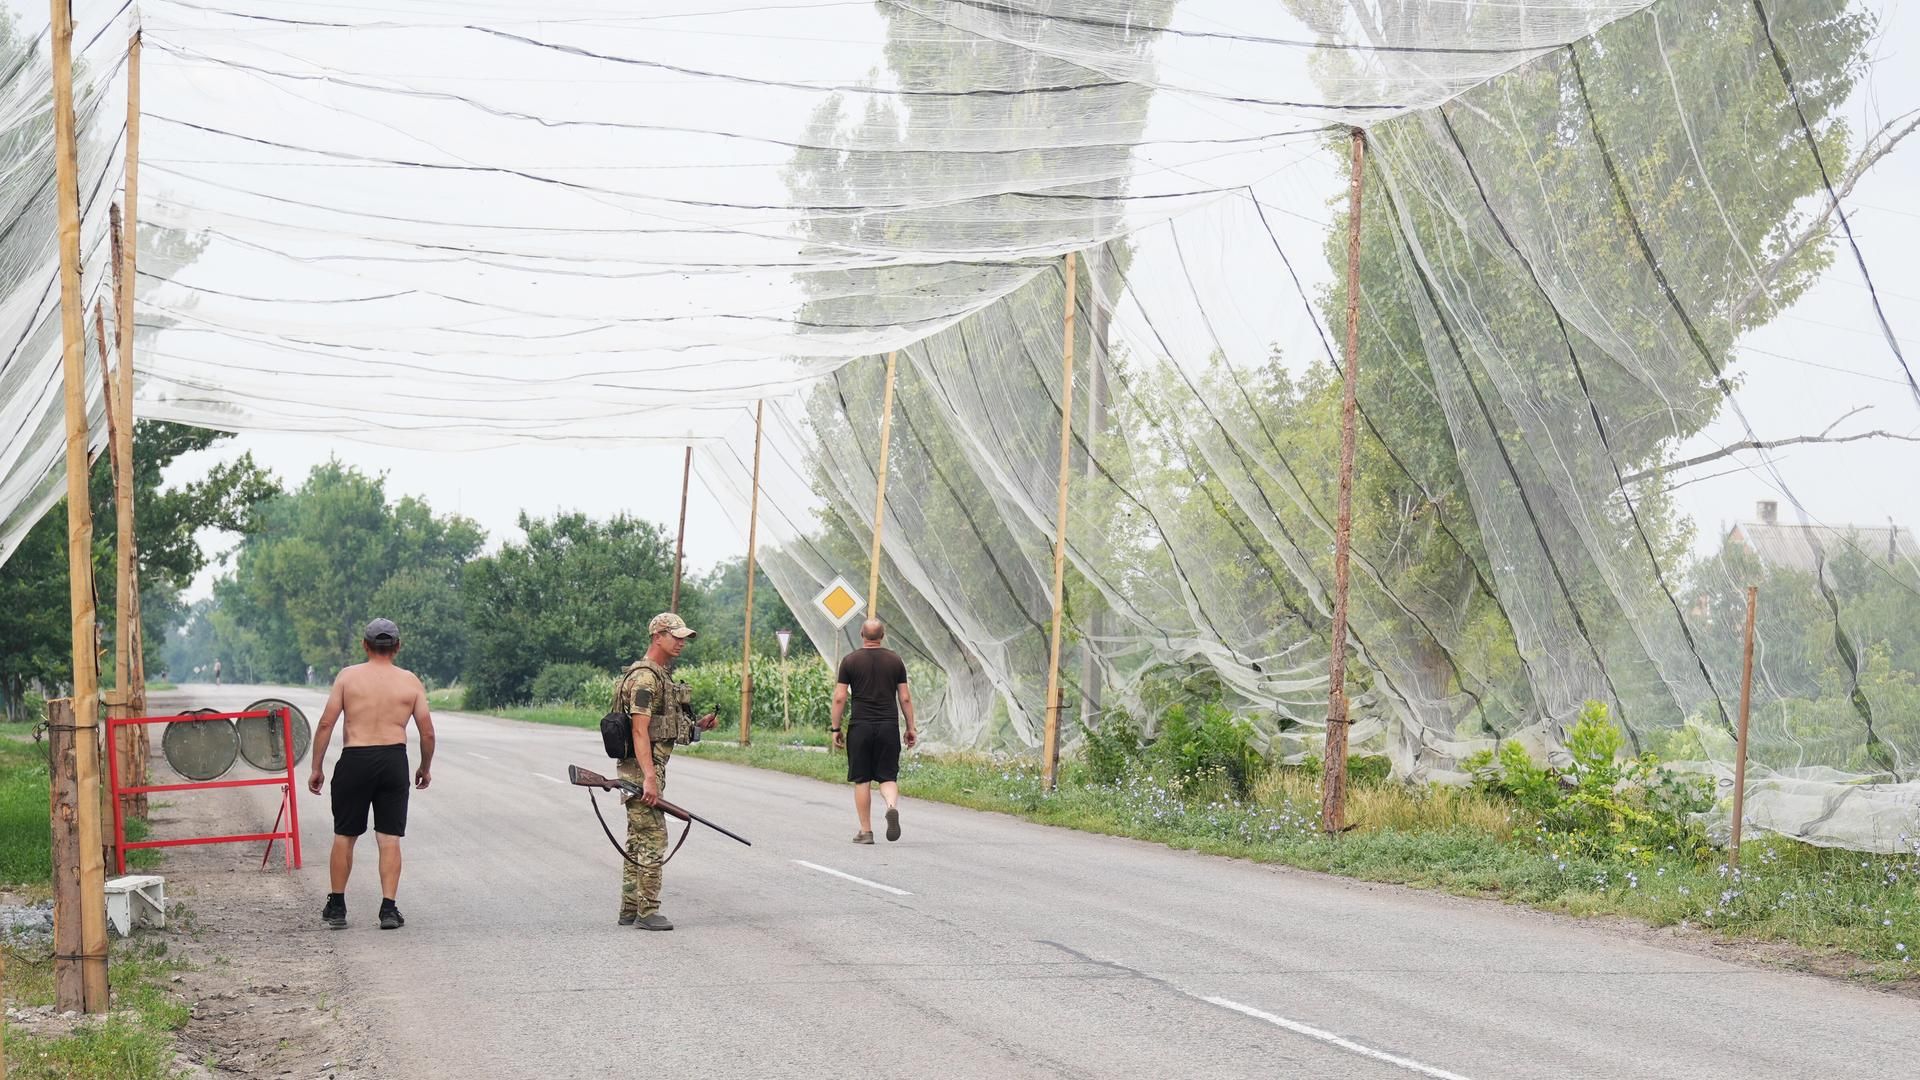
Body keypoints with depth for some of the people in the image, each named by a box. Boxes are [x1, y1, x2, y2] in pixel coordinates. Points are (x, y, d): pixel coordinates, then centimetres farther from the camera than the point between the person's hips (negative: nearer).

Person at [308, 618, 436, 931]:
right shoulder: (410, 681, 6)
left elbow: (326, 723, -2)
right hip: (394, 760, 0)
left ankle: (336, 907, 18)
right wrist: (425, 767, 21)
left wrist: (316, 768, 4)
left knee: (344, 836, 13)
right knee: (389, 838, 5)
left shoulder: (348, 676, 3)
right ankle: (388, 908, -1)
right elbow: (427, 732, 5)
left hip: (355, 760, 0)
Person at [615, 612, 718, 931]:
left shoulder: (662, 676, 18)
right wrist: (649, 777, -28)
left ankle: (630, 910, 17)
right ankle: (647, 911, -7)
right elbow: (639, 730, -22)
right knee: (653, 839, -9)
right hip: (643, 767, -11)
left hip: (650, 767, 11)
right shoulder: (645, 677, -15)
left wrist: (696, 725, 10)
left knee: (637, 840, 12)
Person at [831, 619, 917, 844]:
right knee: (887, 776, 7)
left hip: (860, 727, -1)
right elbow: (905, 698, 6)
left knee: (861, 780, 6)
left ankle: (865, 831, 6)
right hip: (889, 726, 1)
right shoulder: (895, 660, 6)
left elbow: (839, 697, -2)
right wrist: (911, 728, 12)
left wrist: (835, 729, 4)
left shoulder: (850, 661, 1)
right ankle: (892, 807, -23)